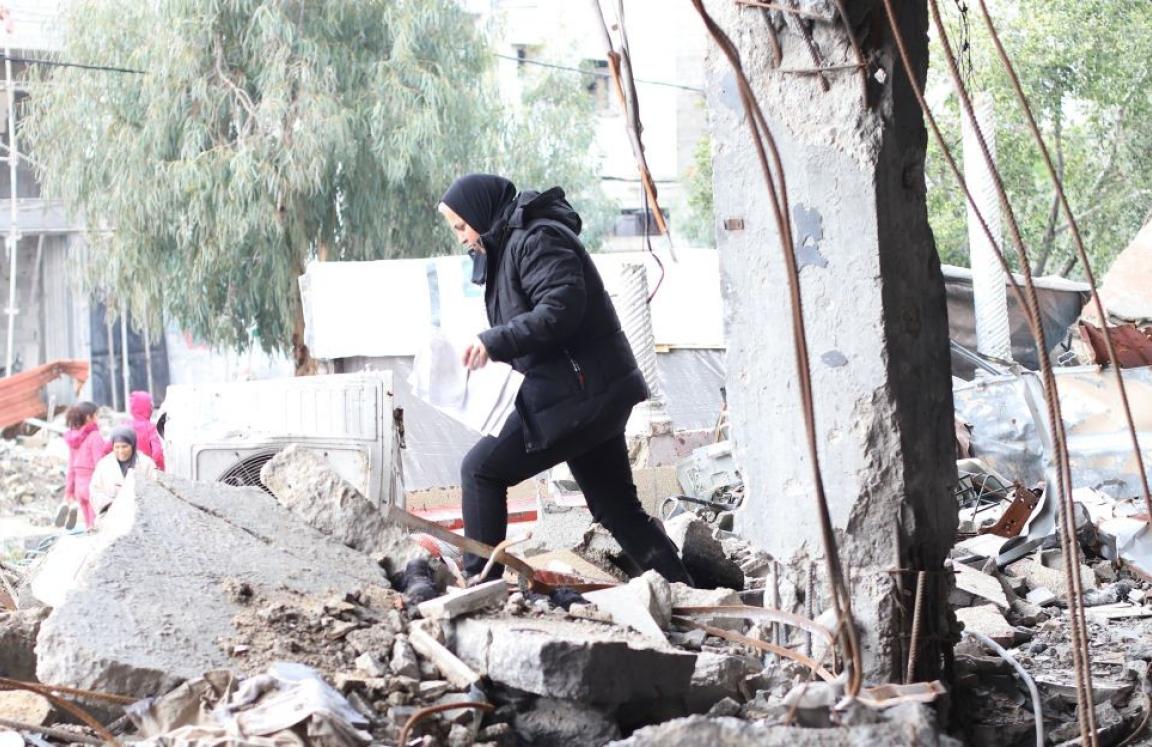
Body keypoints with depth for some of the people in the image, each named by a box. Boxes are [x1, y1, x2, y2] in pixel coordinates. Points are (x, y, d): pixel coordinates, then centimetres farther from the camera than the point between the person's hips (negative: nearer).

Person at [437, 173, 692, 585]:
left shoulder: (536, 240, -13)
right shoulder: (512, 242, 19)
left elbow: (562, 307, -24)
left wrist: (495, 342, -21)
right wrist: (495, 346, 11)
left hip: (578, 394, -11)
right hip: (597, 396, 11)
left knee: (481, 469, -6)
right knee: (618, 508, 13)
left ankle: (480, 582, -3)